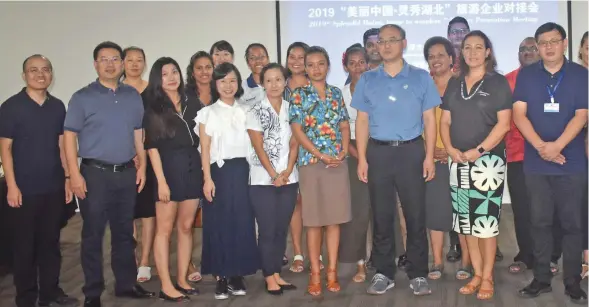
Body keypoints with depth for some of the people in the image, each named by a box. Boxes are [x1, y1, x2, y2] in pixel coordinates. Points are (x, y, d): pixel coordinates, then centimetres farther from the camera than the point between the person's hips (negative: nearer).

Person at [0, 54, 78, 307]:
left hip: (54, 187, 4)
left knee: (51, 242, 12)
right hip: (25, 188, -4)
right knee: (24, 245, 5)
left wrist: (67, 178, 8)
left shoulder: (58, 106, 7)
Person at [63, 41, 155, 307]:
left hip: (126, 173, 4)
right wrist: (75, 174, -13)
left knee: (124, 232, 13)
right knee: (93, 234, 3)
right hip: (95, 173, -4)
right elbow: (69, 137, -6)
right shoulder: (83, 97, -3)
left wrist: (142, 166, 7)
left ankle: (126, 284, 25)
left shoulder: (133, 96, 9)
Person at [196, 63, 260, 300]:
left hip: (243, 171, 3)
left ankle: (237, 275, 10)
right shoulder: (208, 113, 4)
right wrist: (207, 179, -10)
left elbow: (253, 143, 9)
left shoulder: (245, 111, 12)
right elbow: (205, 149, -2)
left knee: (242, 223, 1)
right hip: (219, 172, -2)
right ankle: (221, 278, 6)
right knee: (219, 224, -1)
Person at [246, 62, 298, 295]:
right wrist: (274, 174, -13)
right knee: (267, 230, -1)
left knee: (282, 229, 8)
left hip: (289, 178, 4)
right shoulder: (255, 111, -1)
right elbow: (258, 146, -7)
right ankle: (269, 277, 8)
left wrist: (287, 171, -10)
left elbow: (294, 144, 4)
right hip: (263, 179, -3)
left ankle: (277, 273, 17)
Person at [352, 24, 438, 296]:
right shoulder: (367, 80, 7)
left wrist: (429, 156, -4)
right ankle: (383, 273, 17)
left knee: (416, 214, 2)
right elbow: (362, 121, 7)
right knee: (381, 215, 7)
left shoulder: (421, 77, 4)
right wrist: (361, 159, 0)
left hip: (411, 151, -1)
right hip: (378, 152, 2)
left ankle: (418, 274, 13)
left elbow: (429, 119, 3)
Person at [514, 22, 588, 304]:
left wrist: (557, 145, -17)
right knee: (540, 222, 7)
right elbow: (519, 114, -2)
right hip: (535, 162, 1)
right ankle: (541, 278, 16)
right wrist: (540, 146, -14)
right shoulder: (526, 75, 6)